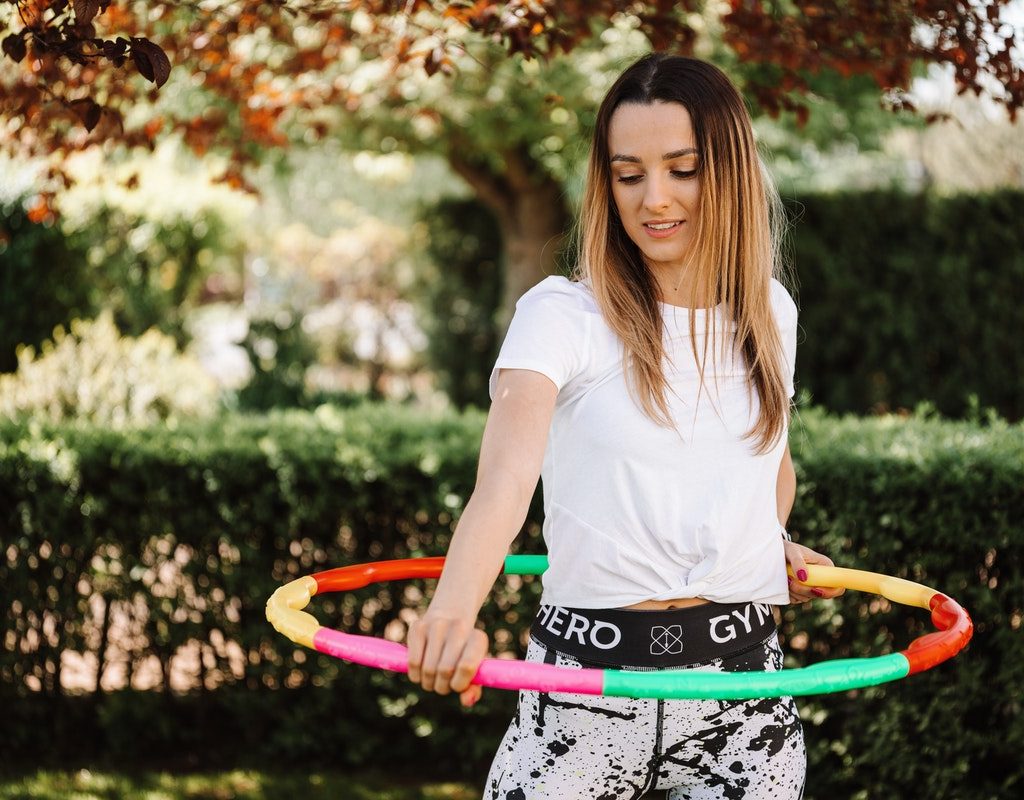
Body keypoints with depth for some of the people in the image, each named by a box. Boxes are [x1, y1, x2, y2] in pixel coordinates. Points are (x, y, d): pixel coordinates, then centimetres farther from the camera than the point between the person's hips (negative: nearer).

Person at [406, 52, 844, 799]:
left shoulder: (769, 314, 6)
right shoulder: (564, 314, -10)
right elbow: (507, 474, -28)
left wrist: (774, 543, 7)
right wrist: (453, 610, -45)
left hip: (745, 684, 4)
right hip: (589, 687, -4)